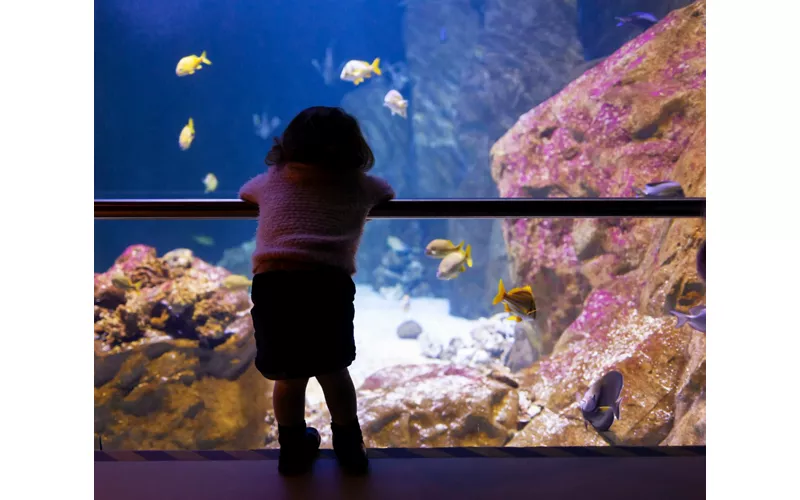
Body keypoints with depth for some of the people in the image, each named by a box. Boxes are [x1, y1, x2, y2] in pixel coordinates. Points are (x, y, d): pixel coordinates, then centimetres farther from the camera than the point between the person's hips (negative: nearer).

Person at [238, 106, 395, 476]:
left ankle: (294, 450, 32)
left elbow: (244, 193, 45)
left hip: (273, 282, 1)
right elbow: (388, 193, 43)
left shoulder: (272, 180, 24)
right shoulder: (360, 185, 22)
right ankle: (350, 448, 31)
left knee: (289, 376, 16)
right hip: (329, 282, -1)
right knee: (333, 370, 17)